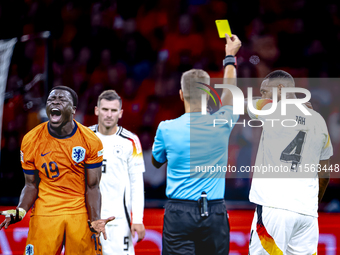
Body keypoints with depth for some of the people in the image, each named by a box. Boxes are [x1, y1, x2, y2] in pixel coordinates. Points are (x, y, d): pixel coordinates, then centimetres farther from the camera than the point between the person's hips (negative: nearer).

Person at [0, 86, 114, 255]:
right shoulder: (31, 141, -2)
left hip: (81, 214, 0)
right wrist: (20, 211, -14)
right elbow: (31, 185, 5)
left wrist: (94, 220, -14)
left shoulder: (90, 141, -3)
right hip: (44, 213, 0)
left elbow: (92, 187, 0)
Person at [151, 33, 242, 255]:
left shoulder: (167, 129, -6)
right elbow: (230, 91, 19)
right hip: (214, 213, 2)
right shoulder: (221, 125, -2)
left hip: (179, 213, -1)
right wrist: (230, 56, 35)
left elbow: (156, 161, 16)